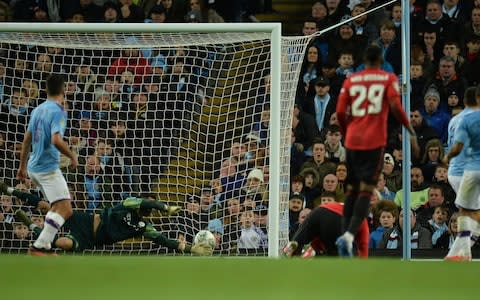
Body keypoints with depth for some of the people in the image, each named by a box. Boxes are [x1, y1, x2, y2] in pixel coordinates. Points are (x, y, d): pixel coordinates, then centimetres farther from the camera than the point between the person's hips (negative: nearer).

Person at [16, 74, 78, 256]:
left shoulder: (38, 110, 12)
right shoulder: (58, 112, -14)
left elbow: (27, 139, 18)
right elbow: (56, 140, -28)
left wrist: (22, 166, 25)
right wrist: (73, 157, -13)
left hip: (34, 166, 9)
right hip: (48, 168, -9)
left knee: (57, 207, 22)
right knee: (65, 209, -12)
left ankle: (44, 245, 17)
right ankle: (39, 247, -17)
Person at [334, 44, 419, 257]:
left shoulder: (351, 80, 11)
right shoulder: (389, 79, 4)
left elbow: (340, 113, 6)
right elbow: (395, 106, -11)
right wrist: (411, 131, -3)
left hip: (352, 141, 3)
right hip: (375, 142, -3)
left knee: (352, 188, 15)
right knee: (366, 190, -6)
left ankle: (346, 234, 10)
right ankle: (350, 235, -22)